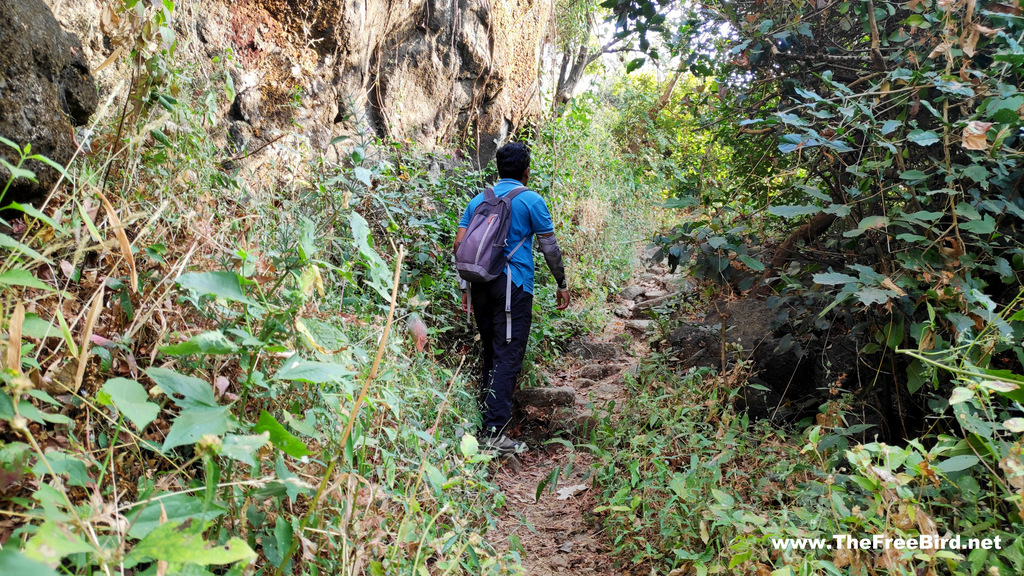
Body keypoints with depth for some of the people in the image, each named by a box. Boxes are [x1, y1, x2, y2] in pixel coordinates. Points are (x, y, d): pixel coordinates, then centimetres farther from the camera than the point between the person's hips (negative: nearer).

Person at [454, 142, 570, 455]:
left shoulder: (479, 200, 13)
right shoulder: (531, 200, 0)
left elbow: (460, 243, 8)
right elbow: (549, 247, 0)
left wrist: (467, 285, 15)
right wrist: (561, 284, 11)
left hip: (481, 284, 6)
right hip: (514, 284, -6)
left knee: (491, 353, 18)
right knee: (508, 357, -5)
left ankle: (485, 415, 25)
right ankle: (494, 432, -7)